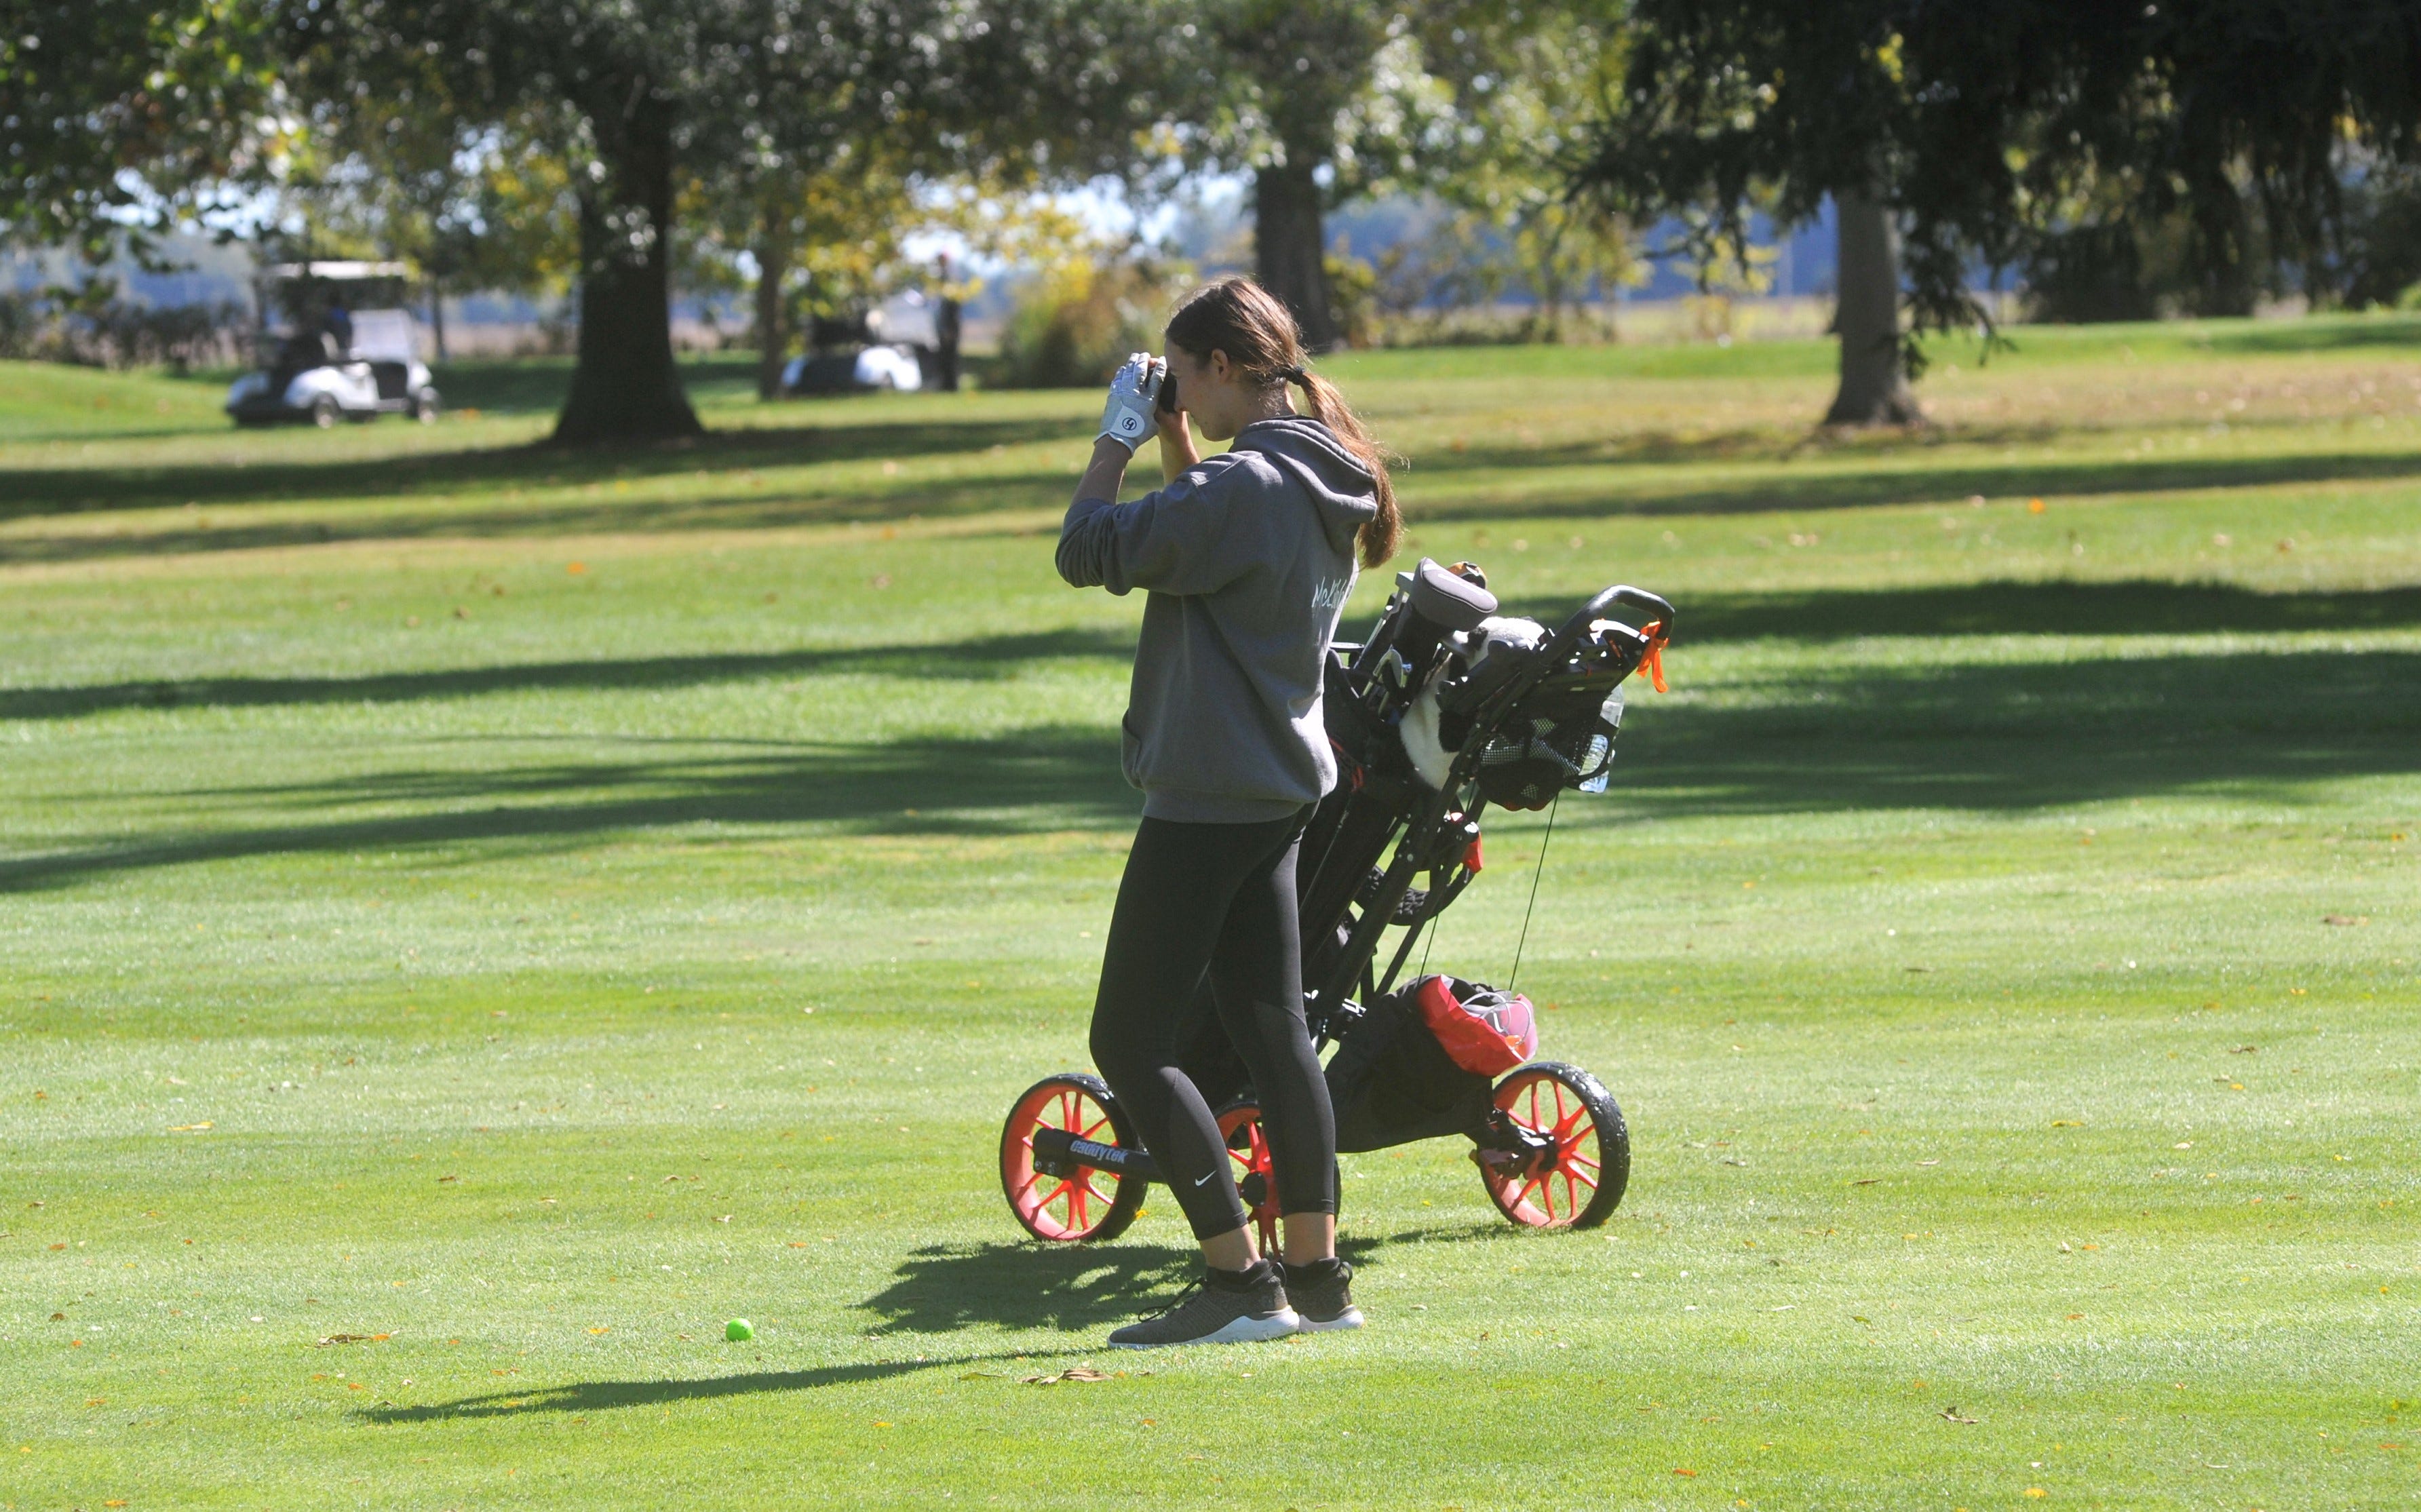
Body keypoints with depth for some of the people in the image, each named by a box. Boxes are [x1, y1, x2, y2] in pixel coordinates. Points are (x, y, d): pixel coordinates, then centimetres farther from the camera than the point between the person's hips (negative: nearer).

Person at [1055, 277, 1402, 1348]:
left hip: (1207, 804, -10)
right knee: (1273, 1031, 14)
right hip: (1281, 789, 10)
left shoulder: (1244, 487, -21)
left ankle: (1240, 1282, -5)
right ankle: (1315, 1275, 15)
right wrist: (1172, 441, 13)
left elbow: (1088, 553, -19)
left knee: (1129, 1046, -3)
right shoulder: (1320, 485, 9)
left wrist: (1117, 438, -7)